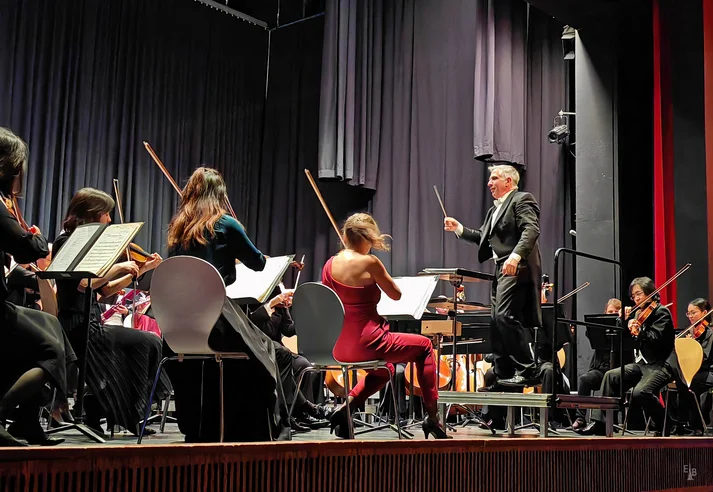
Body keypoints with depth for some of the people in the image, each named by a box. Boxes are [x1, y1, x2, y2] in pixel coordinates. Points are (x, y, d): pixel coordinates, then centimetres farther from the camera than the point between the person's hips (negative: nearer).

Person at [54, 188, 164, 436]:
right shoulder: (67, 242, -8)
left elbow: (104, 290, 16)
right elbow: (82, 283, -25)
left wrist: (141, 270, 13)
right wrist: (119, 267, -15)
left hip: (89, 325, 9)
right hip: (79, 328, -9)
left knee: (148, 345, 2)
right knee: (147, 344, -14)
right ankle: (131, 415, -2)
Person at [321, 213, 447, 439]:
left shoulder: (330, 264, 4)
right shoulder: (369, 262, -13)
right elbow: (396, 295, -1)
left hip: (337, 347, 7)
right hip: (365, 344, -7)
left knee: (385, 369, 36)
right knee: (424, 346, 18)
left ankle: (347, 405, 14)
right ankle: (432, 417, 17)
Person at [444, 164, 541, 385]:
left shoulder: (522, 200, -4)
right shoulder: (494, 210, 26)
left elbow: (531, 230, -18)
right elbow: (482, 237, 23)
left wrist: (516, 255, -31)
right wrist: (459, 228, 9)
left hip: (516, 268, -10)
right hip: (501, 270, 10)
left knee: (505, 316, -19)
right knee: (496, 321, 8)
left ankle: (527, 370, -15)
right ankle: (503, 375, 14)